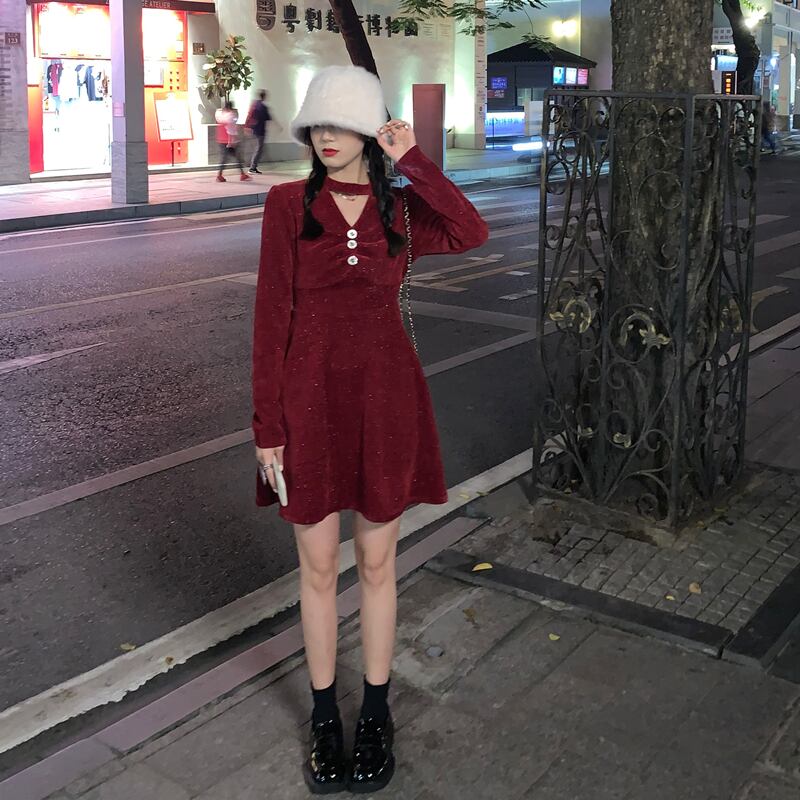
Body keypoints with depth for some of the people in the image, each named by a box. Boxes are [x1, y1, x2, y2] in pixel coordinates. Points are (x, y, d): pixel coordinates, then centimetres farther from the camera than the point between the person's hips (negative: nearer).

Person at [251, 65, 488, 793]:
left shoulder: (400, 209, 3)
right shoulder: (289, 204, -2)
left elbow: (472, 234, -18)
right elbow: (272, 317, -4)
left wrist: (414, 162, -13)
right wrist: (267, 427, -6)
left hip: (386, 400, 1)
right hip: (311, 399, -1)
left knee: (376, 564, 11)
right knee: (319, 567, 9)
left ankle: (376, 717, 29)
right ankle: (325, 718, 28)